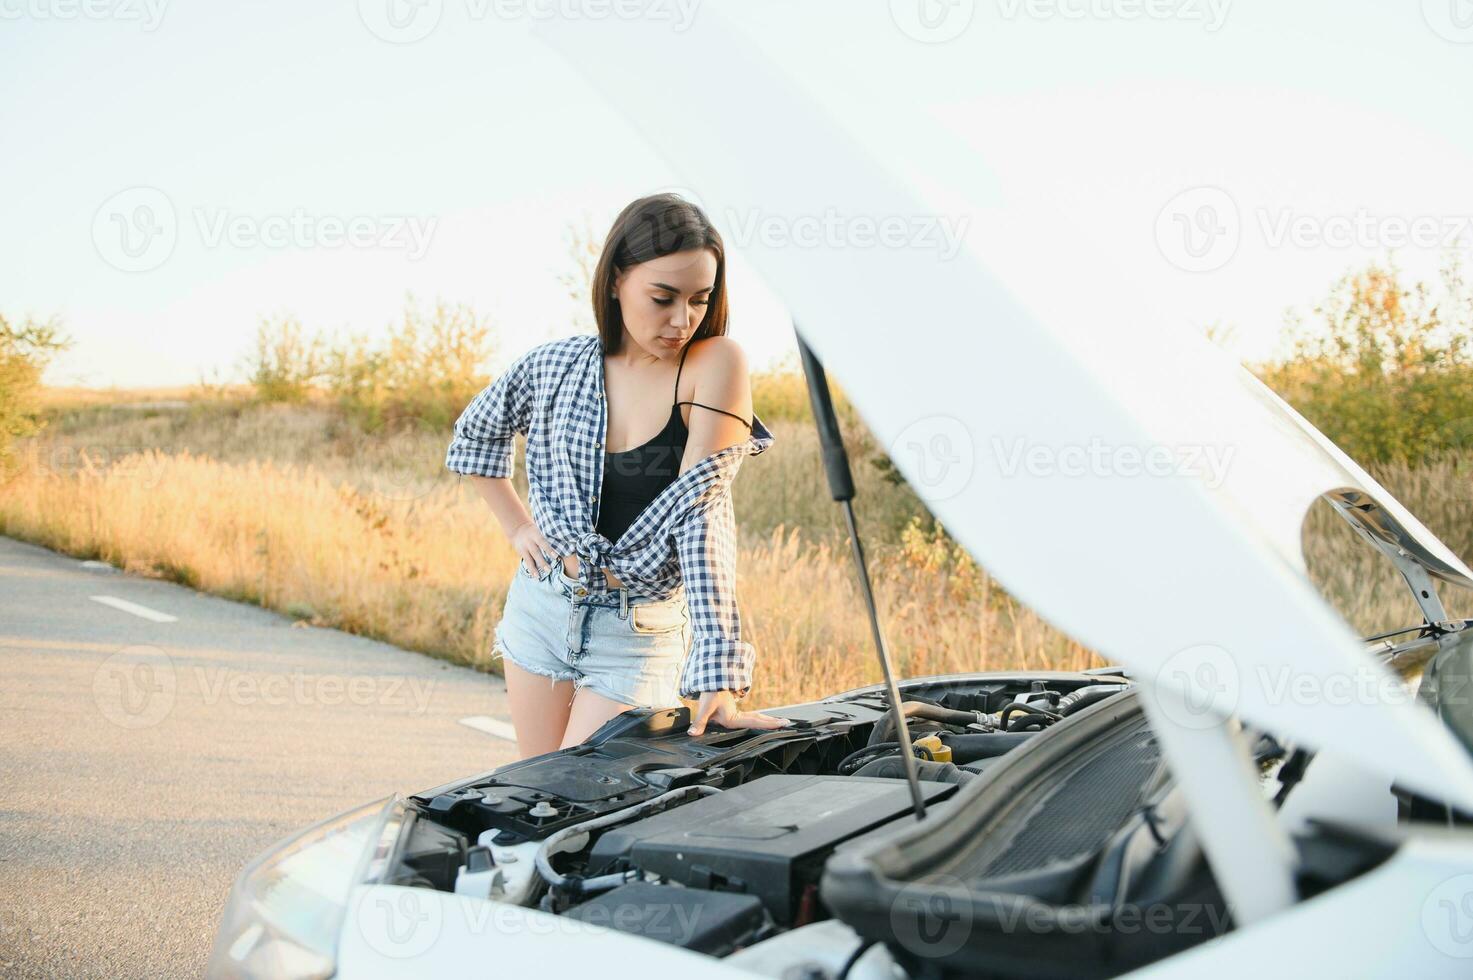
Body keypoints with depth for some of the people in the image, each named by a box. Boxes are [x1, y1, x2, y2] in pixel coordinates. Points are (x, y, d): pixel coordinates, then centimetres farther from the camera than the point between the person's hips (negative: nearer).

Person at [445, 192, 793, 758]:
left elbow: (701, 510, -23)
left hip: (640, 633, -3)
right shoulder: (557, 367, -4)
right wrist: (516, 528, 7)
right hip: (542, 607, 4)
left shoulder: (716, 364, -16)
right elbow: (475, 434, 17)